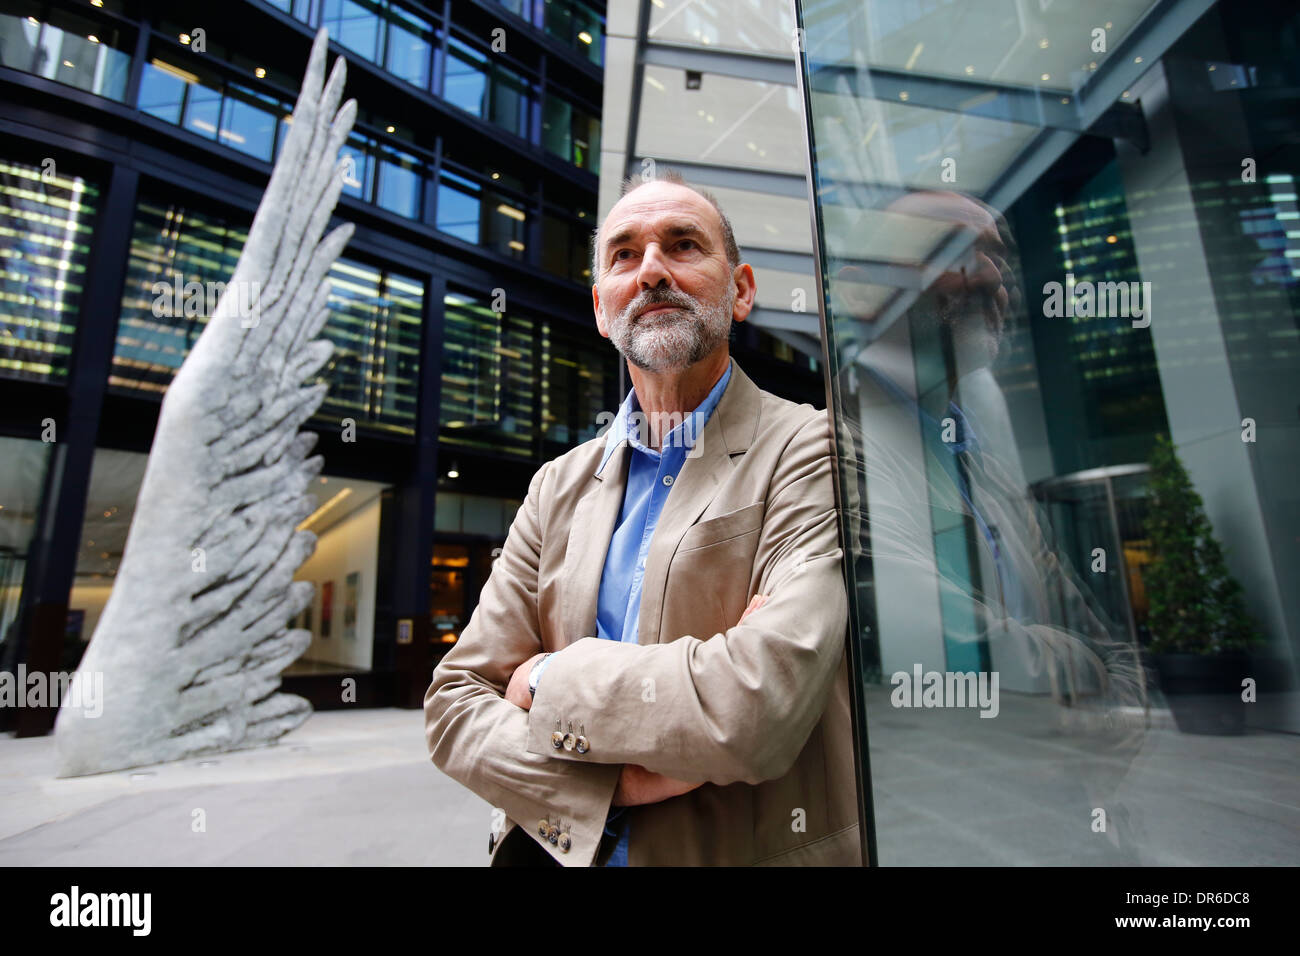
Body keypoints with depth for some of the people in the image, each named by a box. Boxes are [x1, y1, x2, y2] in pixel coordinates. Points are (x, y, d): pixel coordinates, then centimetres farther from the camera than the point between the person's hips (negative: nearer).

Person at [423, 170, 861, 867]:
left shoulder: (812, 450, -14)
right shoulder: (559, 486, 0)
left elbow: (760, 709, -27)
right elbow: (454, 702, -3)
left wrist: (554, 678, -14)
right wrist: (615, 782, -19)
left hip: (753, 851, -3)